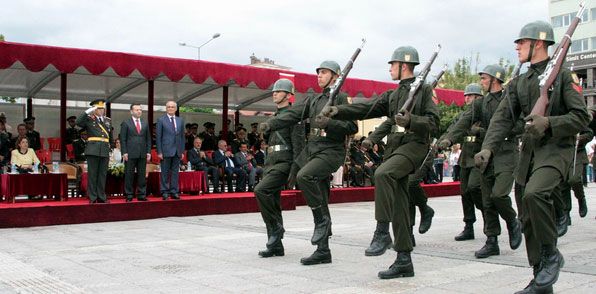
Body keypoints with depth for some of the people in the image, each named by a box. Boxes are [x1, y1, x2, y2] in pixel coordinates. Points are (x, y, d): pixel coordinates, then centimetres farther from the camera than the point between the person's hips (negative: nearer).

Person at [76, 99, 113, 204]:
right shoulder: (89, 119, 3)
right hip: (93, 151, -4)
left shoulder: (108, 120, 17)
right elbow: (78, 122, -16)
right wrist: (88, 111, -15)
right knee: (92, 174, -1)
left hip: (105, 151, 4)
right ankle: (92, 198, 3)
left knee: (103, 175, 7)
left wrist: (110, 147, 16)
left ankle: (101, 197, 13)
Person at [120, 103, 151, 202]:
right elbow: (123, 139, -1)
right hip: (130, 153, -3)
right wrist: (124, 152, -9)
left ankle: (141, 195, 10)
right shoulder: (125, 123, 3)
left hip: (143, 154, 4)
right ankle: (129, 195, 5)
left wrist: (148, 152, 5)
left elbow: (148, 138, 14)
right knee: (129, 175, 0)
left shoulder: (145, 123, 14)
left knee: (142, 175, 5)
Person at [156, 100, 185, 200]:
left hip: (177, 151, 4)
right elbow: (158, 137, -3)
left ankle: (174, 192, 11)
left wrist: (182, 151, 7)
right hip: (166, 151, -4)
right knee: (165, 172, 0)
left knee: (175, 172, 6)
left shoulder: (180, 120, 12)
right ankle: (165, 192, 6)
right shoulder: (161, 120, 0)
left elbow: (182, 137, 13)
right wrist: (159, 152, -9)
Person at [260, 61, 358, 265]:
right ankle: (323, 252, 13)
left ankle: (322, 218, -13)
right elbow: (292, 114, 7)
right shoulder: (314, 100, 18)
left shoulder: (341, 98, -2)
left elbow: (352, 127, -11)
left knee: (304, 176, -31)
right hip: (312, 149, 7)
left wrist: (329, 123, -23)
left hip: (331, 151, -7)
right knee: (319, 203, 7)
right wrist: (269, 124, -6)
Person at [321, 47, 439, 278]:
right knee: (399, 205, 4)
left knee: (382, 174, -33)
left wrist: (410, 120, -24)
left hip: (414, 145, -7)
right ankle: (404, 261, 8)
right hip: (394, 147, 7)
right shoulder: (392, 95, 21)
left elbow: (433, 123, -8)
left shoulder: (424, 90, 1)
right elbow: (367, 109, 10)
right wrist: (338, 111, -1)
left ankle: (382, 233, -26)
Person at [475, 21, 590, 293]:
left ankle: (551, 254, -10)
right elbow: (503, 118, 4)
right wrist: (488, 148, -11)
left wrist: (549, 123, -22)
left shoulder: (562, 75, -2)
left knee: (534, 194, -32)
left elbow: (582, 117, -7)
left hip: (556, 150, -7)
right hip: (529, 152, 7)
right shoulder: (519, 83, 15)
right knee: (529, 218, 6)